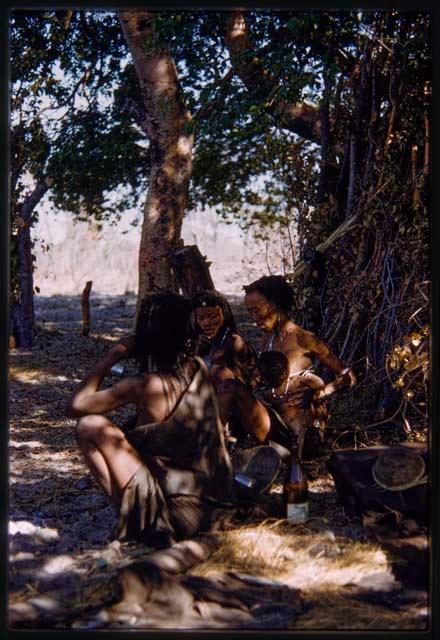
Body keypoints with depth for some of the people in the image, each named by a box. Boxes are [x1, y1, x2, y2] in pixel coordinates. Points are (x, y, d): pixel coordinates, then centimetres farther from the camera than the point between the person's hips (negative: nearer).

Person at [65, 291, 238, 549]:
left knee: (90, 426, -8)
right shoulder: (198, 367, 0)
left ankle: (137, 515, -5)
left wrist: (111, 356, -5)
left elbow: (75, 406, -10)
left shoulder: (143, 386, -19)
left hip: (180, 513, -7)